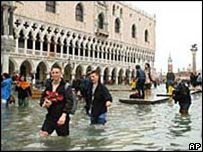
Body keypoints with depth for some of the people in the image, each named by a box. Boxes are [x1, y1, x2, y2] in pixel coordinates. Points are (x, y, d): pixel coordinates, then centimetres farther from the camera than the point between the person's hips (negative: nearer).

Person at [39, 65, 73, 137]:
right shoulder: (48, 85, 6)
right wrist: (43, 103, -7)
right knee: (42, 135, -5)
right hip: (50, 116, 5)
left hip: (61, 118, -4)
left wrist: (64, 115, -31)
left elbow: (69, 101, -19)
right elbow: (43, 97, 17)